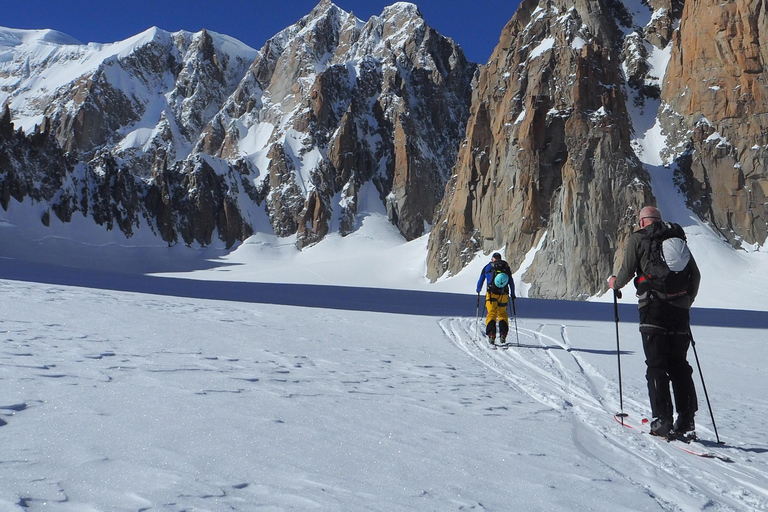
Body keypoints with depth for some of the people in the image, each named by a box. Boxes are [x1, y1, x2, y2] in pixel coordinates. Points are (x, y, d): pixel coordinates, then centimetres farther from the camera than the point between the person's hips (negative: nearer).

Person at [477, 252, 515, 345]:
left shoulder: (487, 267, 11)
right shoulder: (506, 267, 13)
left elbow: (480, 281, 17)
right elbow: (511, 282, 14)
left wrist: (478, 291, 33)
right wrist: (512, 294, 22)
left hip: (492, 293, -2)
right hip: (504, 294, 2)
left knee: (491, 314, 0)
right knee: (502, 314, 15)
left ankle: (491, 335, -16)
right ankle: (503, 336, 3)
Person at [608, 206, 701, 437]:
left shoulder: (637, 238, 4)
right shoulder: (678, 237, 17)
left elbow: (627, 271, -2)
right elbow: (695, 274, 15)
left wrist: (615, 283, 19)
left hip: (653, 306, -4)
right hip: (679, 308, 4)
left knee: (656, 365, -2)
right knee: (679, 365, 10)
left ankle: (662, 420, -7)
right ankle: (686, 418, 7)